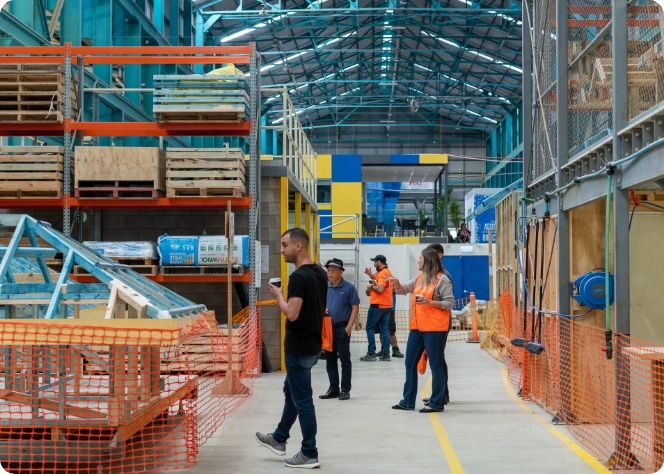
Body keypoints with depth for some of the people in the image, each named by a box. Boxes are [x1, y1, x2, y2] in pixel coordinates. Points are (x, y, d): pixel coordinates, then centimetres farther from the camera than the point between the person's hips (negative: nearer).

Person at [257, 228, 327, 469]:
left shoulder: (298, 277, -22)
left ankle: (309, 454, 8)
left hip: (299, 348, -10)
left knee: (302, 400, 0)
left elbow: (292, 314, -27)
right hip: (312, 344, 10)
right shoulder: (320, 273, 8)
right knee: (291, 391, 23)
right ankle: (279, 439, 37)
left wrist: (278, 295, -12)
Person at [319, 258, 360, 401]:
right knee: (330, 360, 11)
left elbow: (355, 308, -7)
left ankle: (345, 390, 8)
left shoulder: (348, 288, -7)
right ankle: (333, 389, 20)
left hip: (342, 329, -5)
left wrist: (349, 327, -13)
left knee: (345, 360, 2)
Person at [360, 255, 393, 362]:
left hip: (377, 305, -9)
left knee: (370, 328, -1)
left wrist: (371, 286, -10)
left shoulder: (382, 273, -16)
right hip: (386, 305, 9)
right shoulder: (387, 272, 14)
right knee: (384, 329, 8)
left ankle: (371, 353, -4)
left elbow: (380, 289, -25)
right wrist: (370, 275, 11)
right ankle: (385, 354, 6)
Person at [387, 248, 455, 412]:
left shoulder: (442, 280, -9)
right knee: (410, 364, 12)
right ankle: (407, 401, 20)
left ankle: (437, 403, 5)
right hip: (417, 327, 9)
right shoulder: (419, 278, 14)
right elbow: (403, 290, 19)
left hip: (434, 329, -9)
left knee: (435, 366, -1)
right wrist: (396, 283, -2)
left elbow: (450, 303, -12)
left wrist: (429, 302, -21)